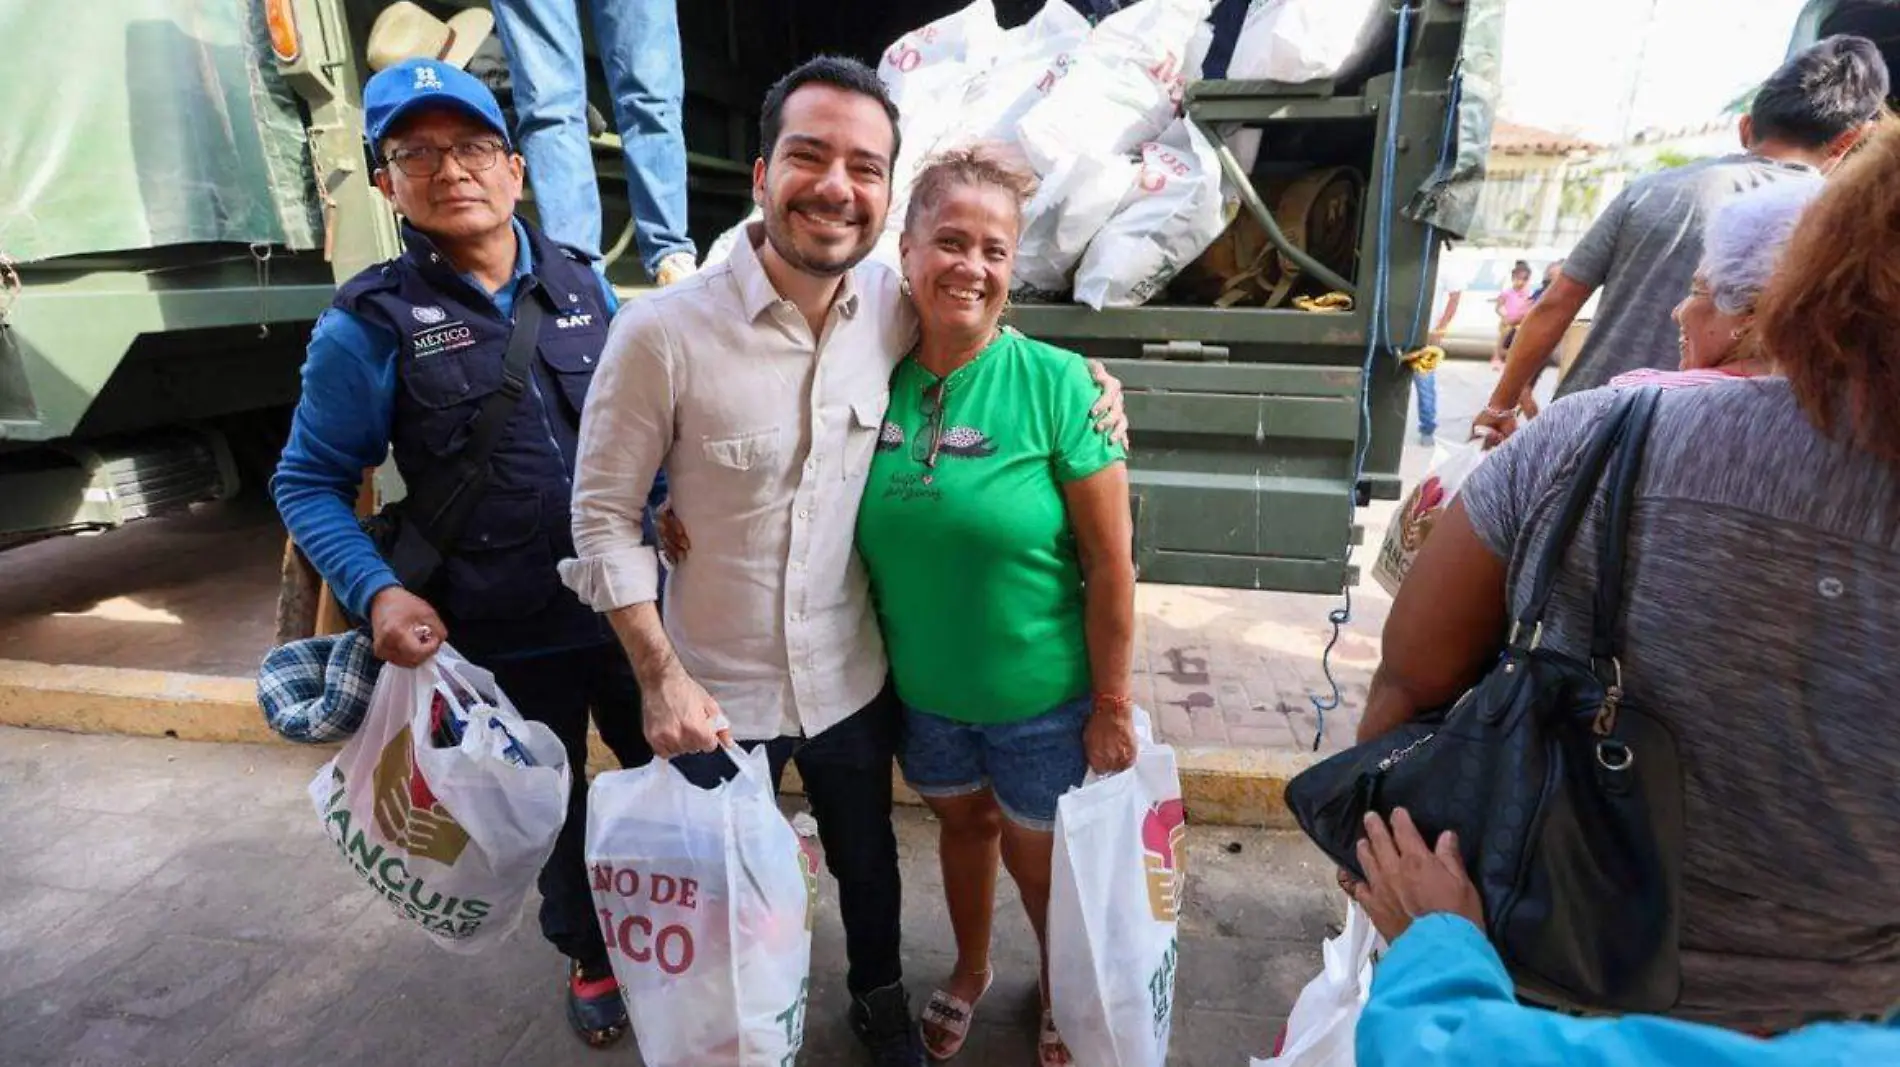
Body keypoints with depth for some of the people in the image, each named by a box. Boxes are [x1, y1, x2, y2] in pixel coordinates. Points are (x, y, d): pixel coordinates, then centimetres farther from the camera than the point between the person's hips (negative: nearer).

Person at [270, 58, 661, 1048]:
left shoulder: (584, 284, 0)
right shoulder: (368, 325, -10)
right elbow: (308, 483, -3)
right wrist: (378, 592, -18)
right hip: (506, 640, -2)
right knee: (557, 814, 19)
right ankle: (589, 956, 48)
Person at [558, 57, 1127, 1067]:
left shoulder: (897, 308, -11)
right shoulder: (661, 332, -22)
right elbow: (604, 520, -13)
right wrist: (662, 679, -15)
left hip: (854, 678, 3)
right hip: (716, 691, -2)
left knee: (867, 858, 27)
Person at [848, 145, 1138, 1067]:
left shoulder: (1056, 383, -19)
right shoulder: (879, 379, -8)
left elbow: (1110, 562, -15)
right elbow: (868, 540, 5)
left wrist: (1112, 706, -11)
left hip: (1041, 696, -3)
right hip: (922, 689, 3)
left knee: (1040, 859, 18)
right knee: (961, 822, 26)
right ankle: (971, 970, 55)